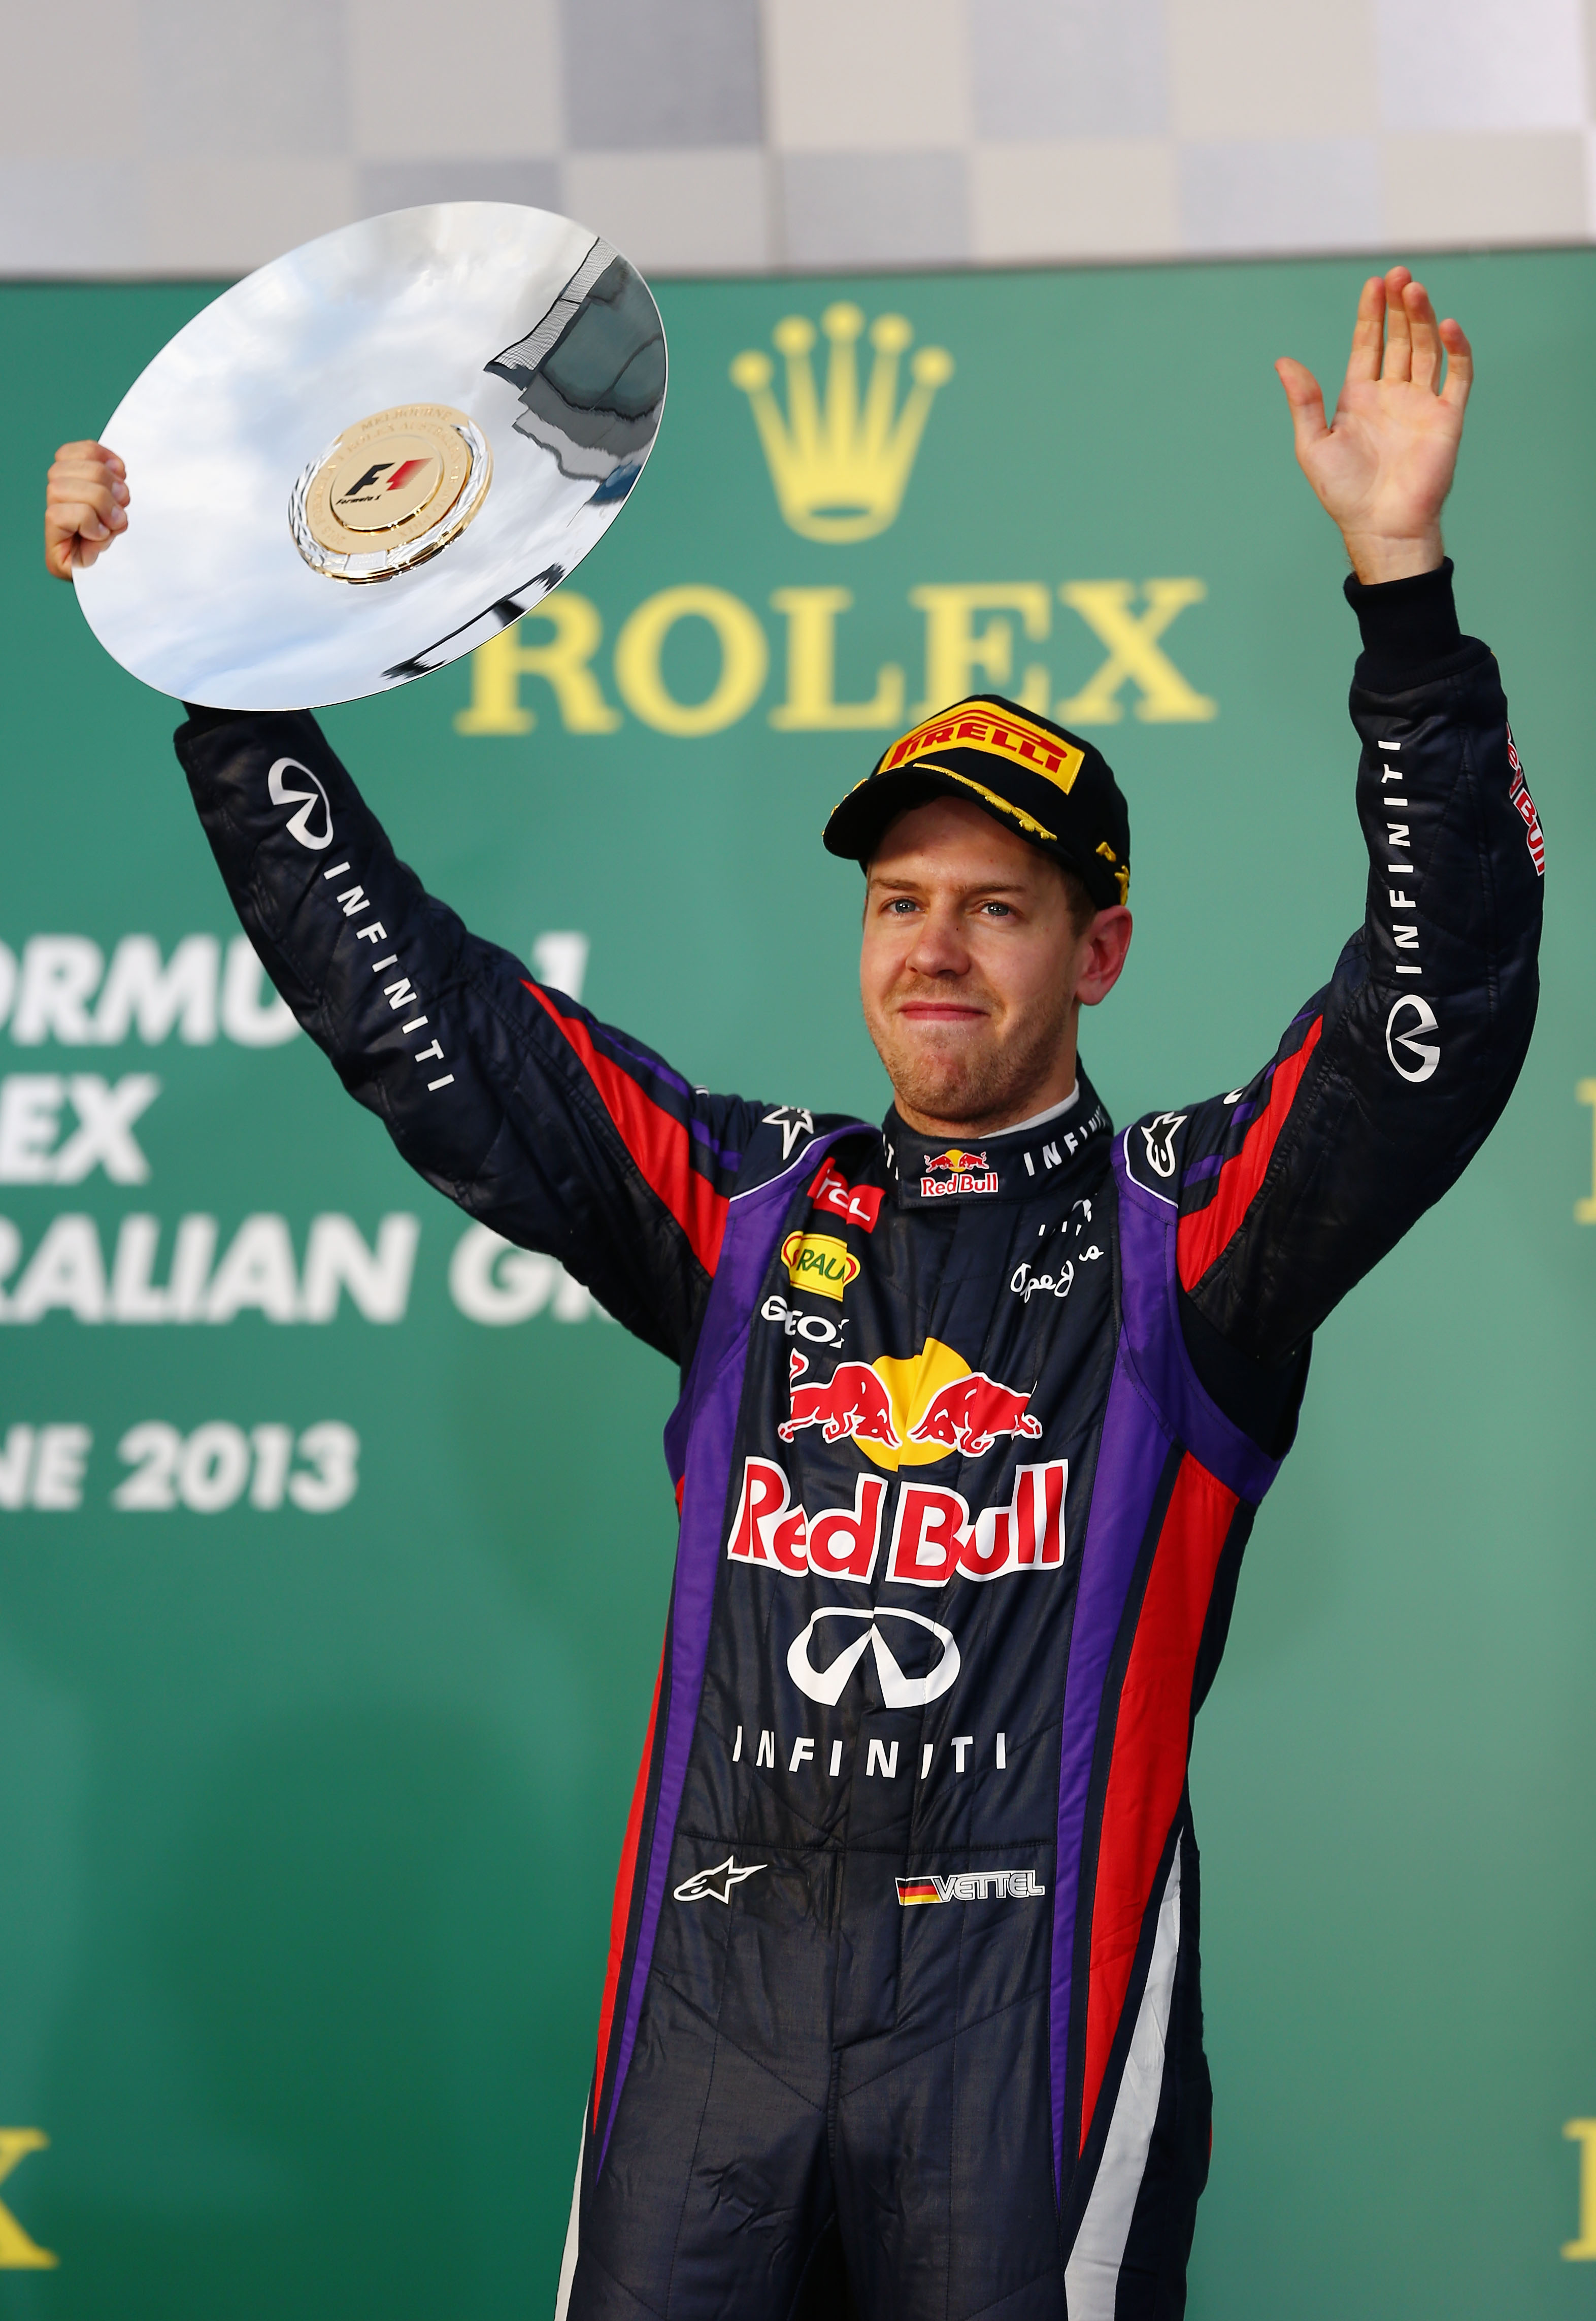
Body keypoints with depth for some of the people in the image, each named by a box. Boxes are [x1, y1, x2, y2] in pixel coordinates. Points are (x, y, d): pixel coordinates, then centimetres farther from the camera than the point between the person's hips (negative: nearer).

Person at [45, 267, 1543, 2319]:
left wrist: (1404, 595, -18)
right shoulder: (748, 1207, 17)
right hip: (715, 1972, 4)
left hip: (1030, 1990, -3)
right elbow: (405, 1005, 17)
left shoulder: (1188, 1228, 7)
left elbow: (1437, 1023, -8)